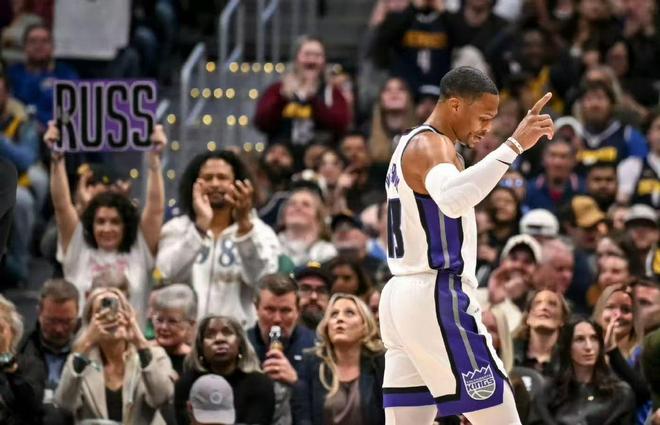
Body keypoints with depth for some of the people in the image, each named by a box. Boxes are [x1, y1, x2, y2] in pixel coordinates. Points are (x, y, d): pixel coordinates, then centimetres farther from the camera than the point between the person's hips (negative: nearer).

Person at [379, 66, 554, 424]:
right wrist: (513, 146, -38)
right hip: (436, 299, -10)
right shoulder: (431, 145, -13)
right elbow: (452, 199, -35)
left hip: (400, 297, 10)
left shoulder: (411, 146, 20)